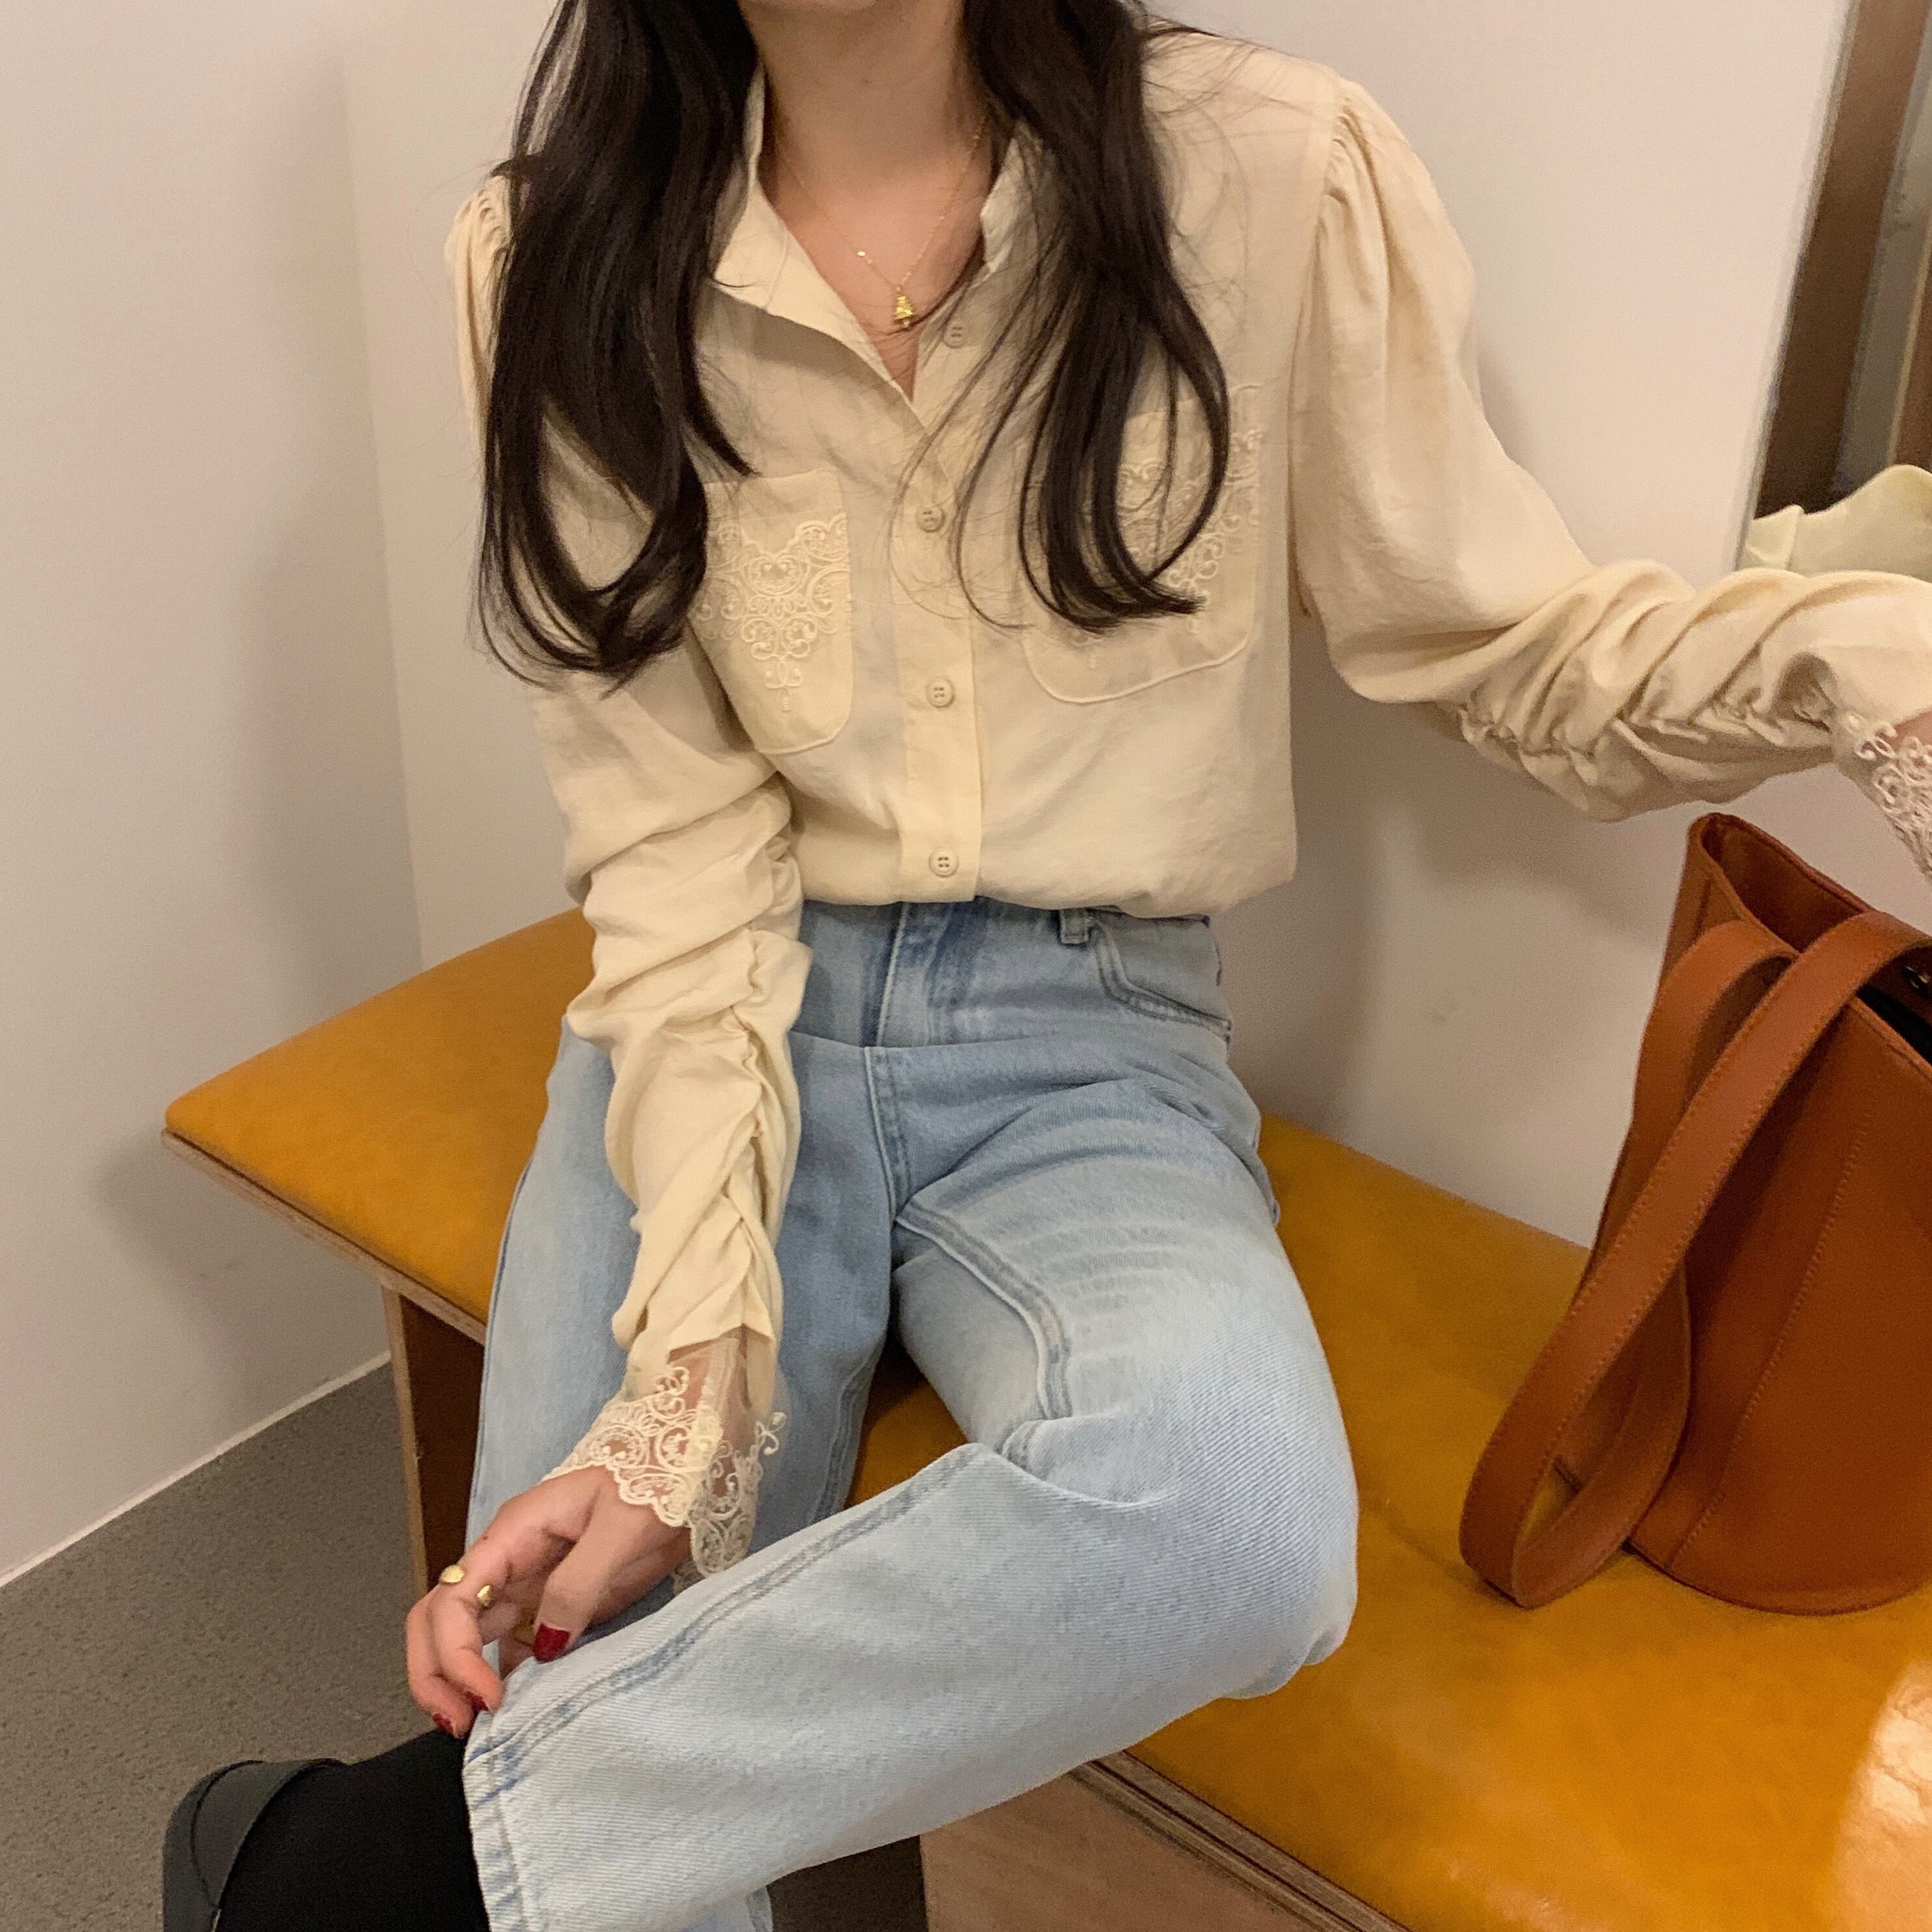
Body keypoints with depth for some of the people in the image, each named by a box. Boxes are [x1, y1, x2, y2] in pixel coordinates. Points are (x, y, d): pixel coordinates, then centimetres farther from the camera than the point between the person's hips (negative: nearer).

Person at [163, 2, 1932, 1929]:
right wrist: (690, 1379, -18)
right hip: (722, 1034, 1)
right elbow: (674, 858, -7)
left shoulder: (1274, 175, -6)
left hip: (1090, 1048, 0)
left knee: (1226, 1497, -33)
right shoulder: (561, 260, -2)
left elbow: (1512, 645, 2)